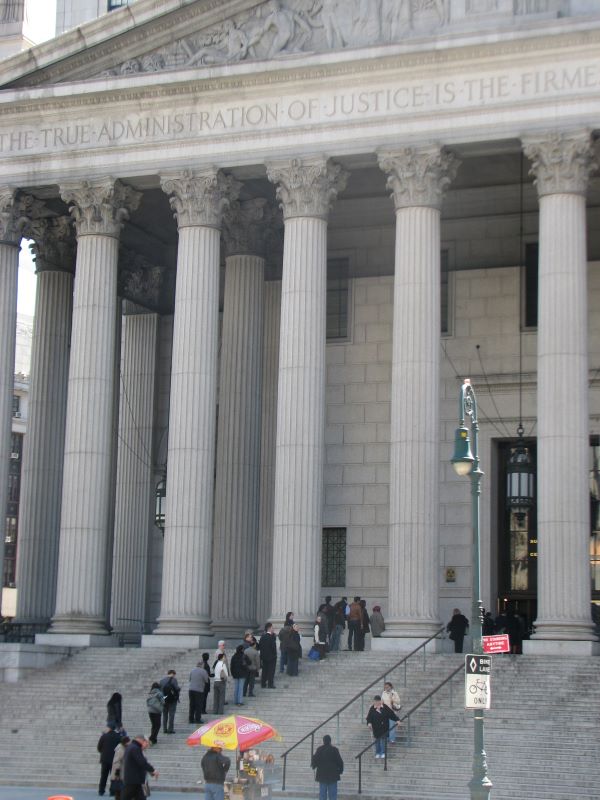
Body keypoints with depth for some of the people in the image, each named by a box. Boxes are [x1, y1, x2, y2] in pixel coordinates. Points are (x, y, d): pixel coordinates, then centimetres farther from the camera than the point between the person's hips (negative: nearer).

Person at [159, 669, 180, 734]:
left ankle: (164, 729, 15)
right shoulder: (173, 679, -11)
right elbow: (177, 688, -18)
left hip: (164, 699, 5)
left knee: (164, 715, 14)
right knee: (171, 714, 1)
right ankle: (170, 729, -2)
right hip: (172, 699, -5)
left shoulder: (162, 680, 6)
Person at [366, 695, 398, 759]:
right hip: (376, 728, 0)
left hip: (384, 727, 0)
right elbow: (369, 717, -5)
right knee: (377, 740, 9)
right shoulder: (372, 709, -5)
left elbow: (391, 714, -2)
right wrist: (369, 723, -23)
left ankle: (383, 753, 16)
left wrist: (397, 720, -7)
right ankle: (377, 753, 21)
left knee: (383, 740, 4)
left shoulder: (385, 707, -5)